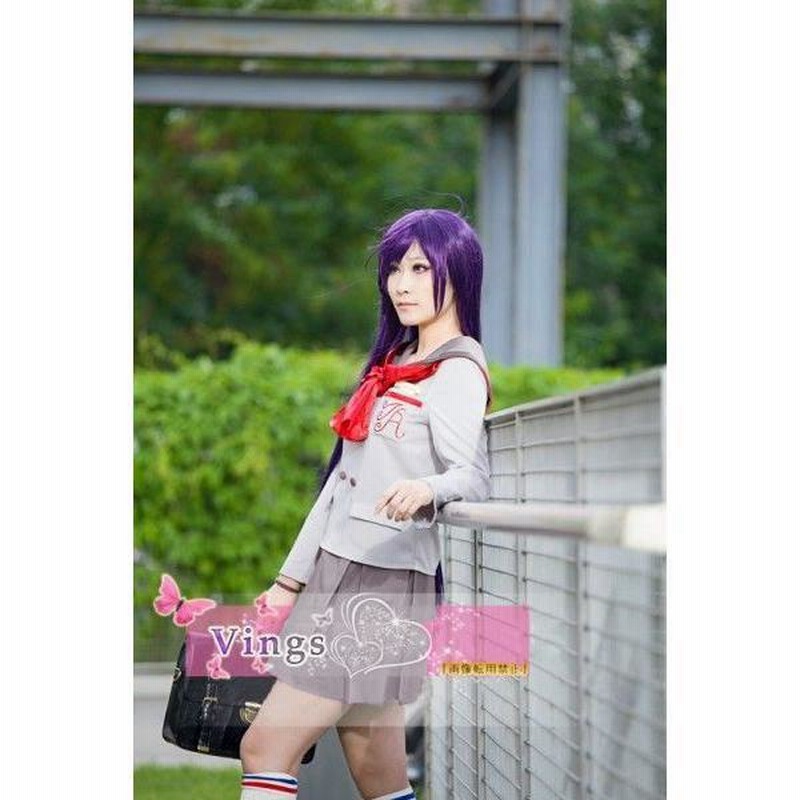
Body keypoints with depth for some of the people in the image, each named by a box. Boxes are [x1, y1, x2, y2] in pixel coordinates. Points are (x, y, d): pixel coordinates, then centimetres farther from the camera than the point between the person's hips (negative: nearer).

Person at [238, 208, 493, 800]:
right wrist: (291, 579, 18)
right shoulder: (395, 364, 19)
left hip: (383, 587, -8)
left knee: (265, 750, -12)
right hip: (336, 578, 8)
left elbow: (473, 478, -21)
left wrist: (427, 490, -44)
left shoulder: (457, 374, -8)